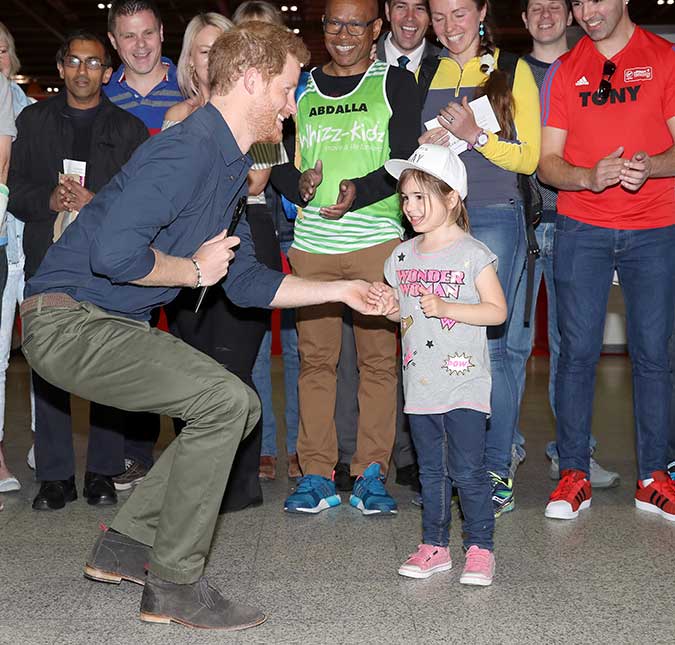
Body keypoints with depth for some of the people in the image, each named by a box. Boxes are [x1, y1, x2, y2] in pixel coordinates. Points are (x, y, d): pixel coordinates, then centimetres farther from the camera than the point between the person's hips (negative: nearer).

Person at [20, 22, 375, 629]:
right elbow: (114, 253, -31)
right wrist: (193, 270, -14)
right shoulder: (188, 148, -19)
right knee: (223, 400, -20)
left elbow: (246, 280, 19)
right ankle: (174, 585, -6)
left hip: (113, 324, 10)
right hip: (68, 321, -10)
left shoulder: (230, 166, 15)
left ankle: (125, 545, 19)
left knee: (237, 408, 12)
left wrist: (337, 290, 18)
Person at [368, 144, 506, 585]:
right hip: (420, 384, 6)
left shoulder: (472, 253, -7)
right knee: (431, 470, 13)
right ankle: (434, 546, 23)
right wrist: (390, 307, -3)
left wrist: (445, 308, -19)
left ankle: (480, 547, 11)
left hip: (464, 384, -5)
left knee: (468, 470, -3)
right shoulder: (403, 256, 9)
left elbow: (497, 311, -10)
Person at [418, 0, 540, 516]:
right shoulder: (425, 76, 17)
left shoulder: (512, 71, 6)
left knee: (488, 344, -8)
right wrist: (425, 144, -2)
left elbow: (529, 158, 1)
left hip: (494, 218, -4)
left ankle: (498, 473, 3)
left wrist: (476, 135, -14)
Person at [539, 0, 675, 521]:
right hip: (582, 228, 1)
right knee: (578, 351, 0)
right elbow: (548, 162, 5)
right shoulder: (564, 71, 10)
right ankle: (575, 475, 9)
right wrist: (589, 177, -16)